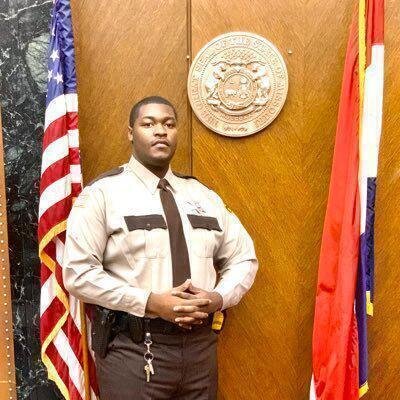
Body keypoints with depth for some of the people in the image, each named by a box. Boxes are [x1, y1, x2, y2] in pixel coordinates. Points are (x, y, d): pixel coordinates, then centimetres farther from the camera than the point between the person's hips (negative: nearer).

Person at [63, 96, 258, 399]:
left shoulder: (204, 195, 8)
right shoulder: (102, 193, -6)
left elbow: (244, 258, 11)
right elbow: (79, 273, -12)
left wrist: (218, 298, -8)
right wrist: (150, 302, -19)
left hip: (201, 347, 5)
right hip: (133, 351, -4)